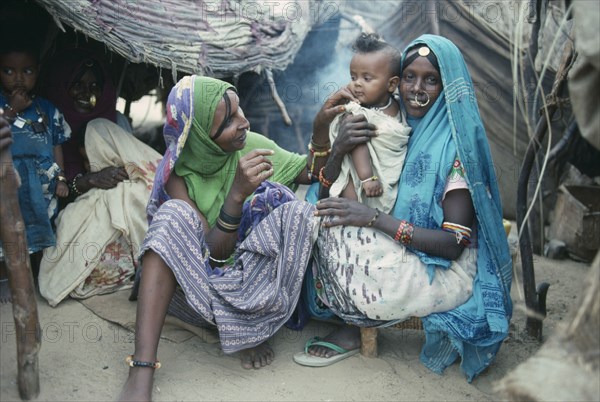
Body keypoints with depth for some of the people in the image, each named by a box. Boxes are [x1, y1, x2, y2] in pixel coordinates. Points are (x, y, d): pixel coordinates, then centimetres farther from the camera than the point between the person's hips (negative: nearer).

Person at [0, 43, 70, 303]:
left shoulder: (47, 110, 5)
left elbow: (56, 145, 10)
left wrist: (61, 178, 3)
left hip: (40, 188, 3)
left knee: (36, 237, 12)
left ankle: (31, 279, 30)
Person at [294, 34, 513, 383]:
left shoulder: (457, 143, -15)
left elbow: (454, 243, -21)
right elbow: (326, 196, 0)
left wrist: (374, 218, -28)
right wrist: (339, 149, -21)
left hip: (442, 272, -6)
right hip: (404, 258, 7)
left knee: (336, 230, -22)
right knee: (324, 212, -4)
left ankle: (353, 330, 4)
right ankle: (357, 319, -1)